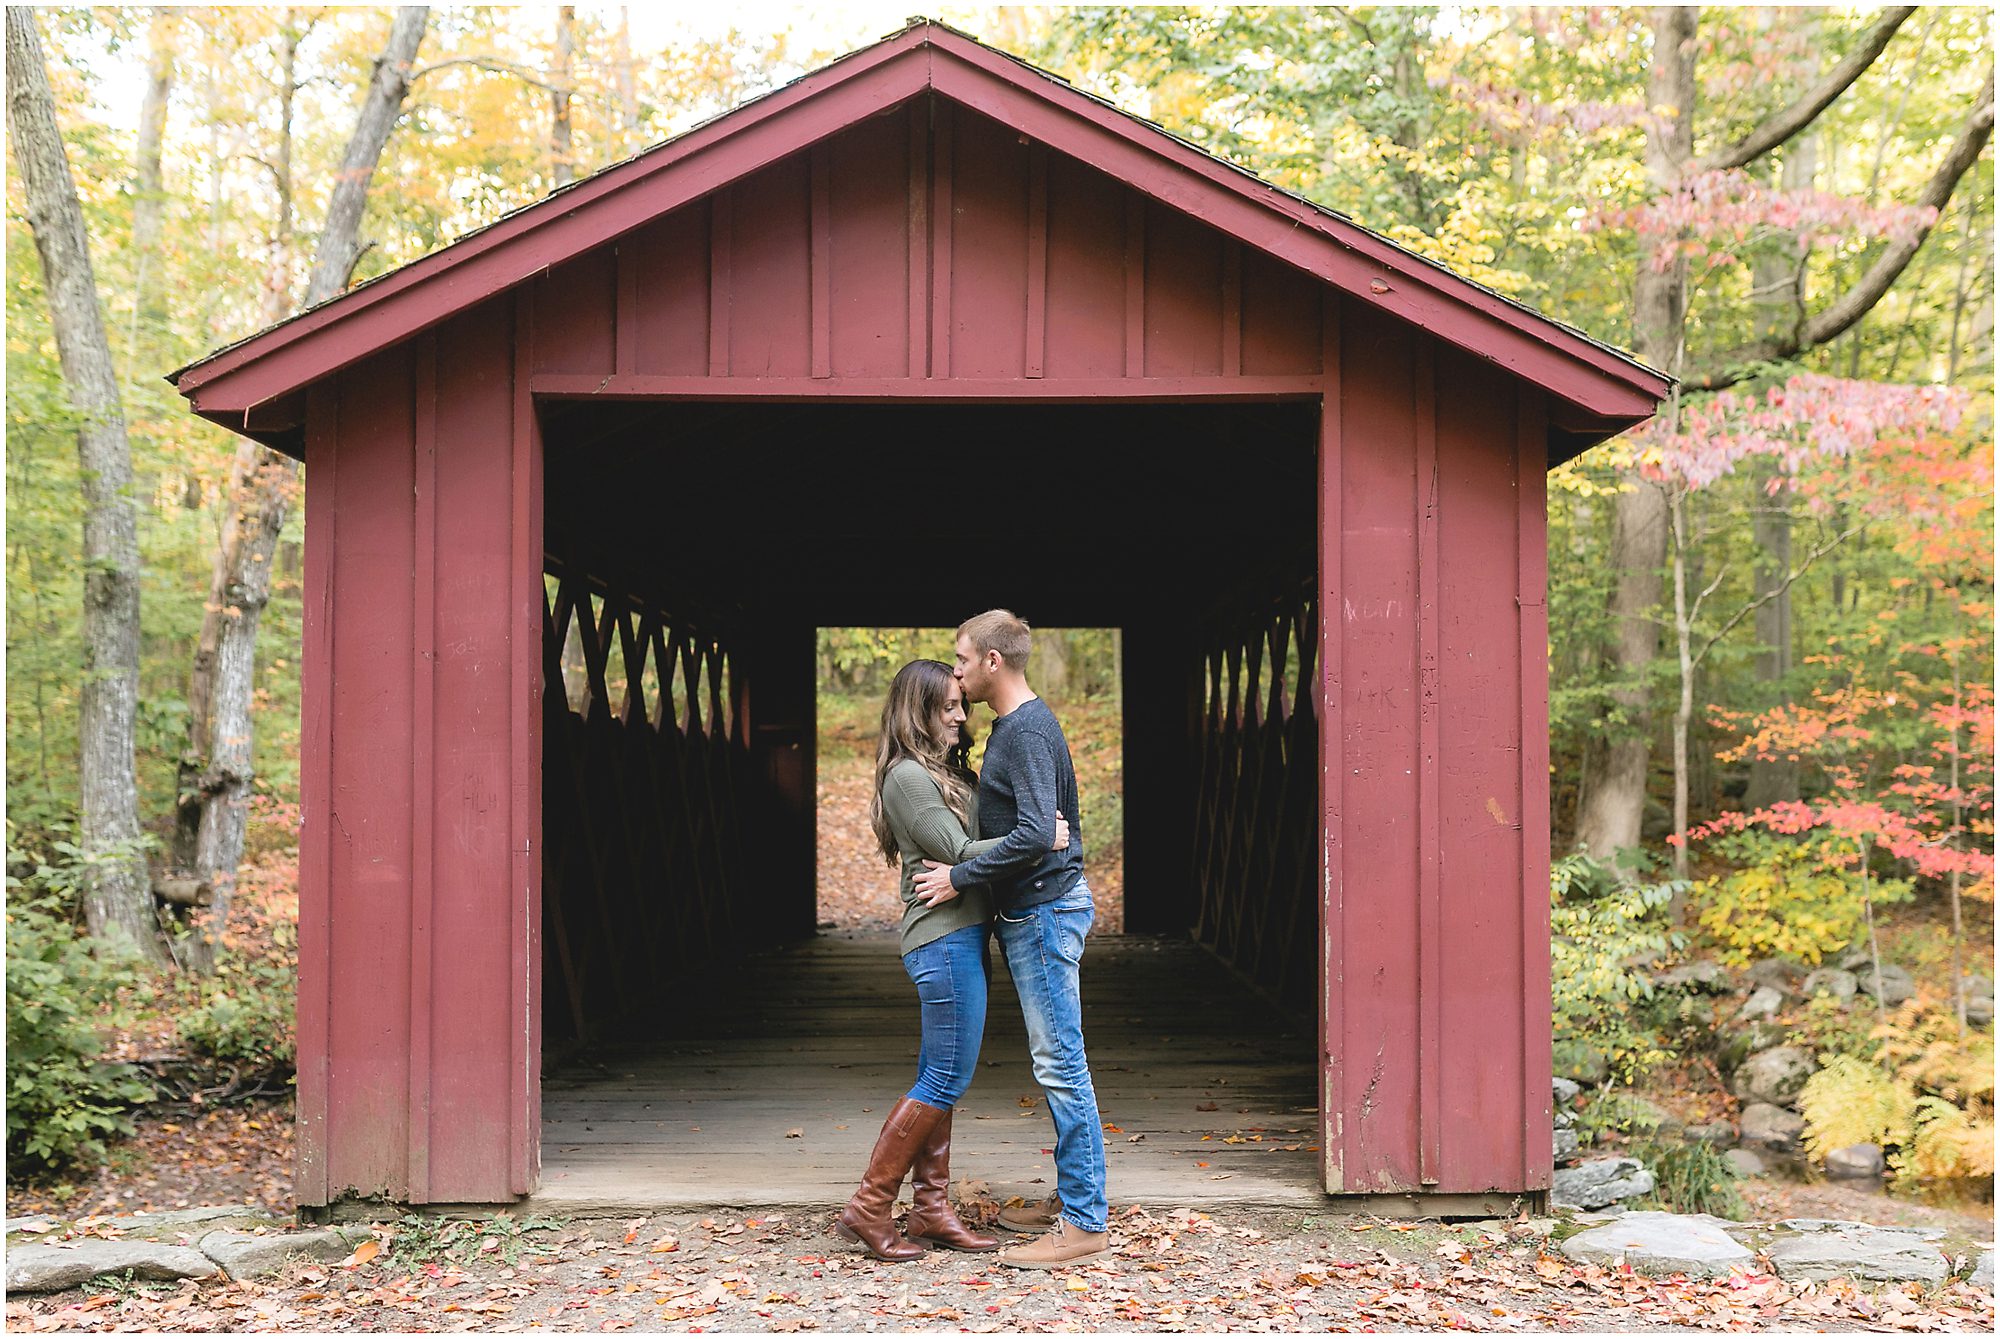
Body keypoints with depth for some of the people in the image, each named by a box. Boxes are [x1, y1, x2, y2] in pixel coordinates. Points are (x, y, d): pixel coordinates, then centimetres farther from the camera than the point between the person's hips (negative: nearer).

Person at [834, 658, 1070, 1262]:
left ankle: (930, 1210, 16)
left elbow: (979, 838, 17)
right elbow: (959, 852, -17)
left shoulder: (948, 772, 17)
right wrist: (1041, 838, -14)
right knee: (947, 1079, -6)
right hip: (944, 938, -10)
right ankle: (868, 1209, -1)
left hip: (963, 935, 10)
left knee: (937, 1076, 11)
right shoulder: (908, 775, -13)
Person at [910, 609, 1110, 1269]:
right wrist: (965, 872, 15)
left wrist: (960, 876, -20)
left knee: (1060, 1065, -8)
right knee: (1054, 1063, 15)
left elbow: (1035, 834, -27)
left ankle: (1084, 1222, -5)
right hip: (1031, 913, 11)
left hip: (1045, 912, -11)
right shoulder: (1015, 725, 15)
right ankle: (1071, 1197, 23)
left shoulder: (1028, 731, -17)